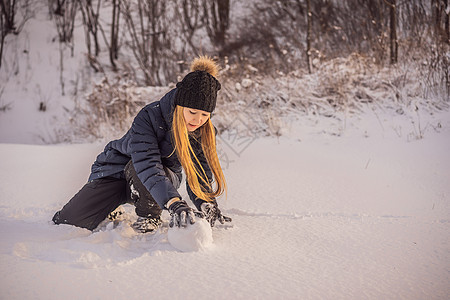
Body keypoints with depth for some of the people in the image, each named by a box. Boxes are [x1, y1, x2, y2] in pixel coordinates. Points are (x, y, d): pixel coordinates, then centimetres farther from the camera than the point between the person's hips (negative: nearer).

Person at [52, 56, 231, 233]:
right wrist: (175, 203, -59)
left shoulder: (205, 131, -17)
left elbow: (200, 174, -11)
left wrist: (208, 205, -34)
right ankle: (110, 212, 21)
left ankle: (149, 216, -11)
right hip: (115, 171, -1)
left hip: (164, 178, 1)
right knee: (69, 221, -11)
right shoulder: (149, 117, -32)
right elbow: (147, 166, -44)